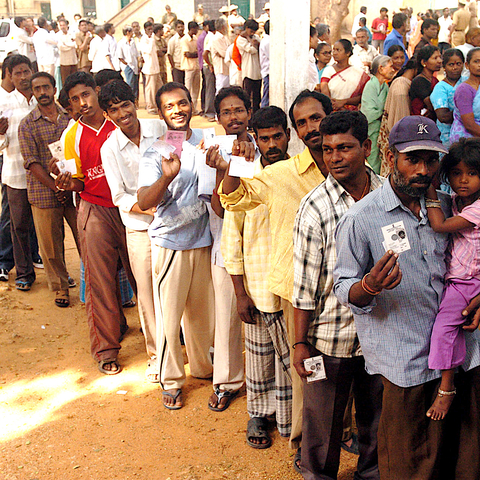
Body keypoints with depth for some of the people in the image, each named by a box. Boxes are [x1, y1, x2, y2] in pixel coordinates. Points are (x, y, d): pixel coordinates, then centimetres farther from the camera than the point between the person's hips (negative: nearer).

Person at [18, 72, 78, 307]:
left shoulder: (69, 117, 6)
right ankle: (60, 287, 24)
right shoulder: (27, 125, -1)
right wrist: (55, 186, -15)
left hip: (74, 190, 2)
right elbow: (32, 163, -7)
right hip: (44, 193, -2)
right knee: (51, 244, 7)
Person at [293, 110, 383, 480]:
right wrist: (300, 343, -9)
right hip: (330, 338, -3)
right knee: (322, 417, 12)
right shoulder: (315, 207, -14)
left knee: (377, 414, 21)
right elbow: (305, 284, -11)